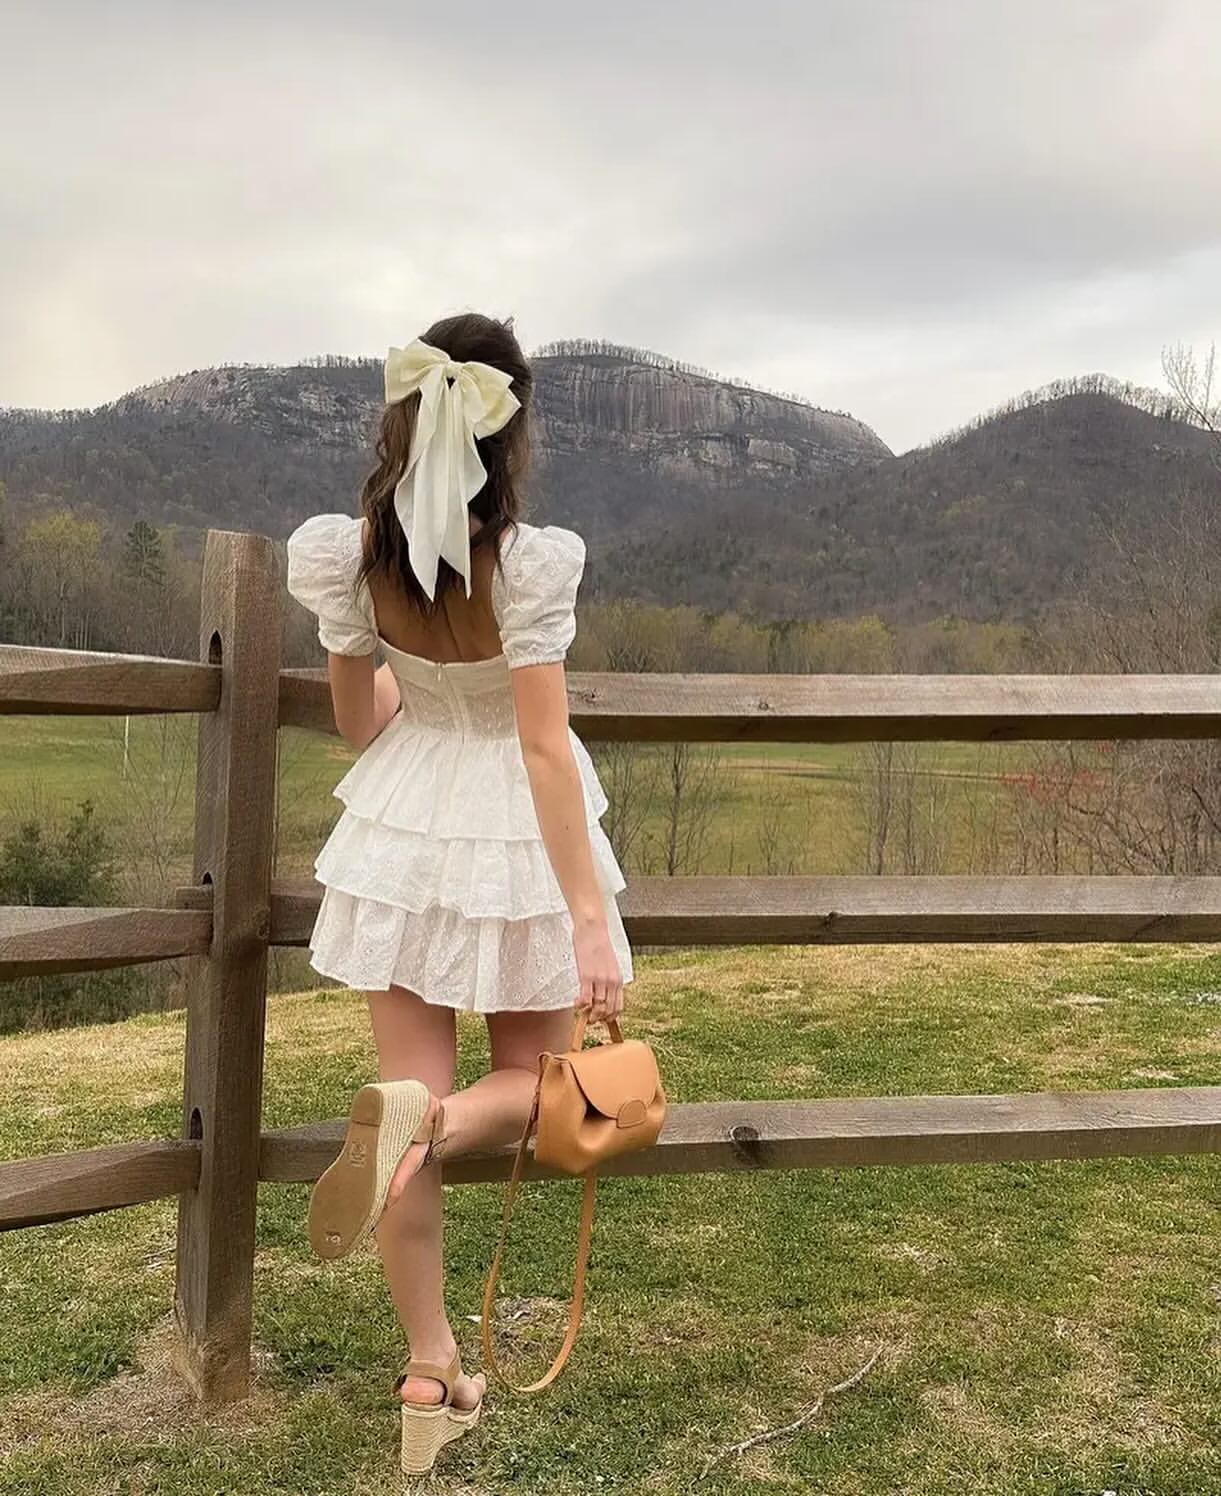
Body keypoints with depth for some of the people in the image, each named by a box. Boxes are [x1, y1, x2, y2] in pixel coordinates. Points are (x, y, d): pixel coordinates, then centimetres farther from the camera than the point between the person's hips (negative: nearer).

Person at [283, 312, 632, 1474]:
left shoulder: (351, 552, -8)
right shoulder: (529, 559, -20)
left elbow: (357, 721, 5)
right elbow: (544, 746, -21)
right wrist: (590, 917, -16)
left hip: (399, 833, 4)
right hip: (508, 839, -3)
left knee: (413, 1092, 11)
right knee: (529, 1077, 18)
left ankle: (430, 1374, 18)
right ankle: (421, 1118, -17)